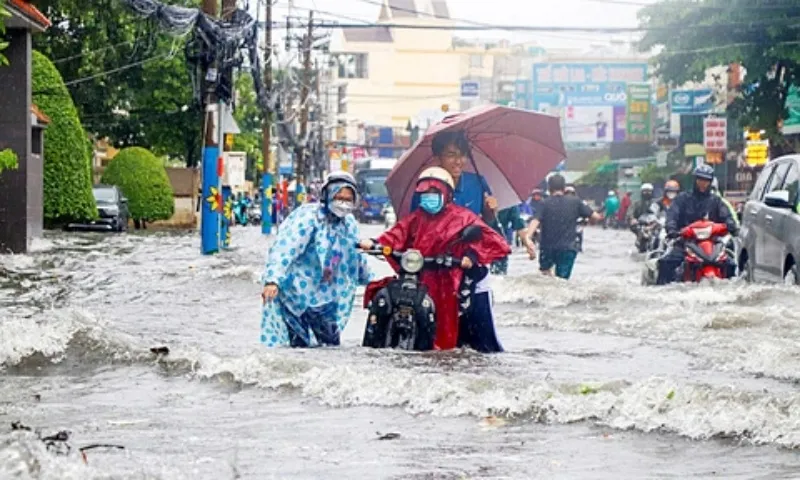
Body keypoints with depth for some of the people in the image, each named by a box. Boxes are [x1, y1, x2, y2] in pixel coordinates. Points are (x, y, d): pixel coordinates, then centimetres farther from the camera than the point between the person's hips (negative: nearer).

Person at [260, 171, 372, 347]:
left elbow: (356, 254, 25)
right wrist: (272, 280, -39)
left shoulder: (349, 223, 7)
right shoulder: (308, 216, -17)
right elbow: (284, 248, -27)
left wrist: (368, 280, 35)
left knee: (331, 342, 8)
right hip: (297, 292, -7)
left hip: (325, 296, 7)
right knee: (299, 344, -10)